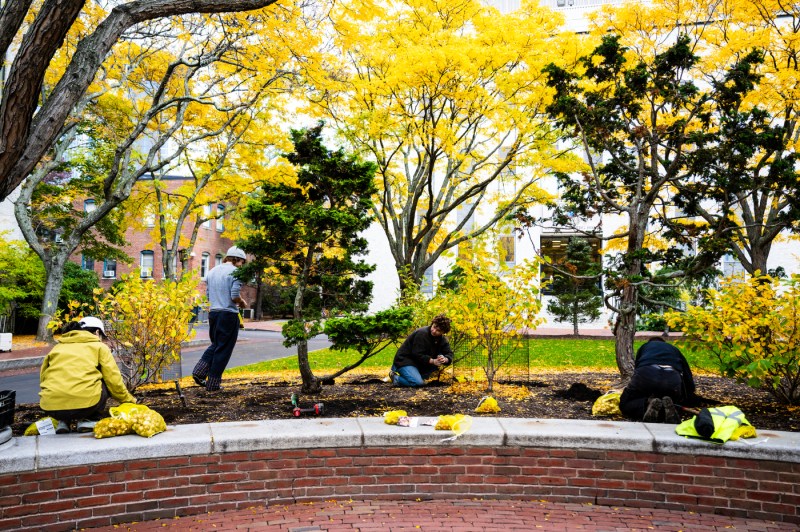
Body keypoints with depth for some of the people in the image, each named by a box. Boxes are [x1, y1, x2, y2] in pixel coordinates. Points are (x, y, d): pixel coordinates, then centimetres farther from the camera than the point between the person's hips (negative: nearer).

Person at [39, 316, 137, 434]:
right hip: (84, 403, -4)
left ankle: (63, 422, 19)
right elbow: (114, 381, 10)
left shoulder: (57, 347, 24)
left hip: (51, 409, 5)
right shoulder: (99, 347, 13)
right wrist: (130, 400, 25)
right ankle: (89, 420, 11)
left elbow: (43, 377, 22)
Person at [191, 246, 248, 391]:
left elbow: (208, 294, 17)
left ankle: (199, 371, 7)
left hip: (213, 313, 7)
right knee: (223, 349, 3)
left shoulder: (213, 271, 13)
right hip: (229, 314, -7)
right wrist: (243, 303, 2)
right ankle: (213, 384, 7)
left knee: (215, 345, 22)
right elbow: (235, 296, -17)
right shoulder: (235, 272, -9)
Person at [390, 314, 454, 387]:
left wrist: (445, 359, -26)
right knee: (418, 383, -28)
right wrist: (433, 361, -31)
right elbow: (417, 354, -24)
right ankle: (396, 378, -3)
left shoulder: (442, 339, 2)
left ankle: (416, 376, -4)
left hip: (419, 364, 8)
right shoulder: (422, 333, -22)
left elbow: (449, 353, -2)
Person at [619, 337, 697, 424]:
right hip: (673, 379, 2)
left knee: (624, 405, 17)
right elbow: (689, 380, 33)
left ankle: (649, 404, -12)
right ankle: (667, 405, -5)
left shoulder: (645, 346, 38)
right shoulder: (675, 349, 39)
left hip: (646, 374, -1)